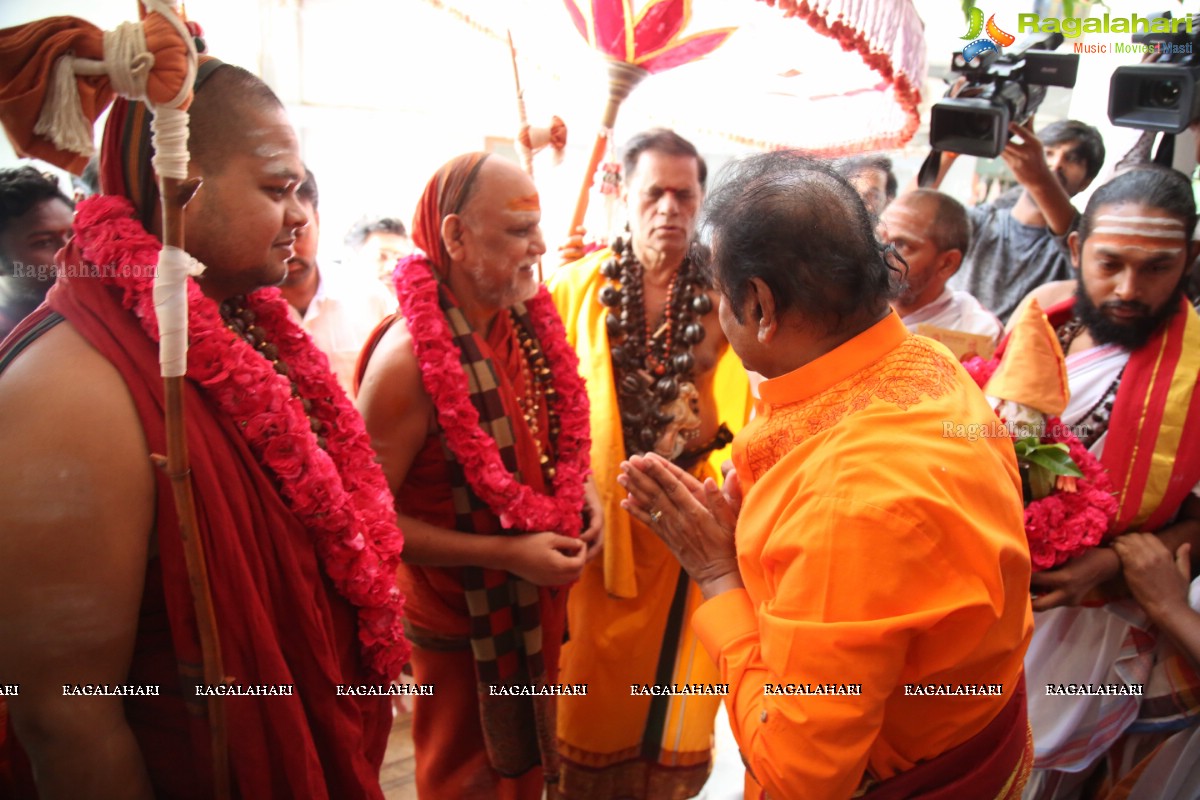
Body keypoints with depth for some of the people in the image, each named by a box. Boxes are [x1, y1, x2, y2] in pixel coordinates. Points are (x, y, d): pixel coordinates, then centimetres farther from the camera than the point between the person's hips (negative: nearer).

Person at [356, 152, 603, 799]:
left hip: (537, 605, 6)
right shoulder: (409, 357, -26)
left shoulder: (526, 324, -4)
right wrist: (506, 554, -24)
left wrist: (579, 490, -5)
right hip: (463, 625, -6)